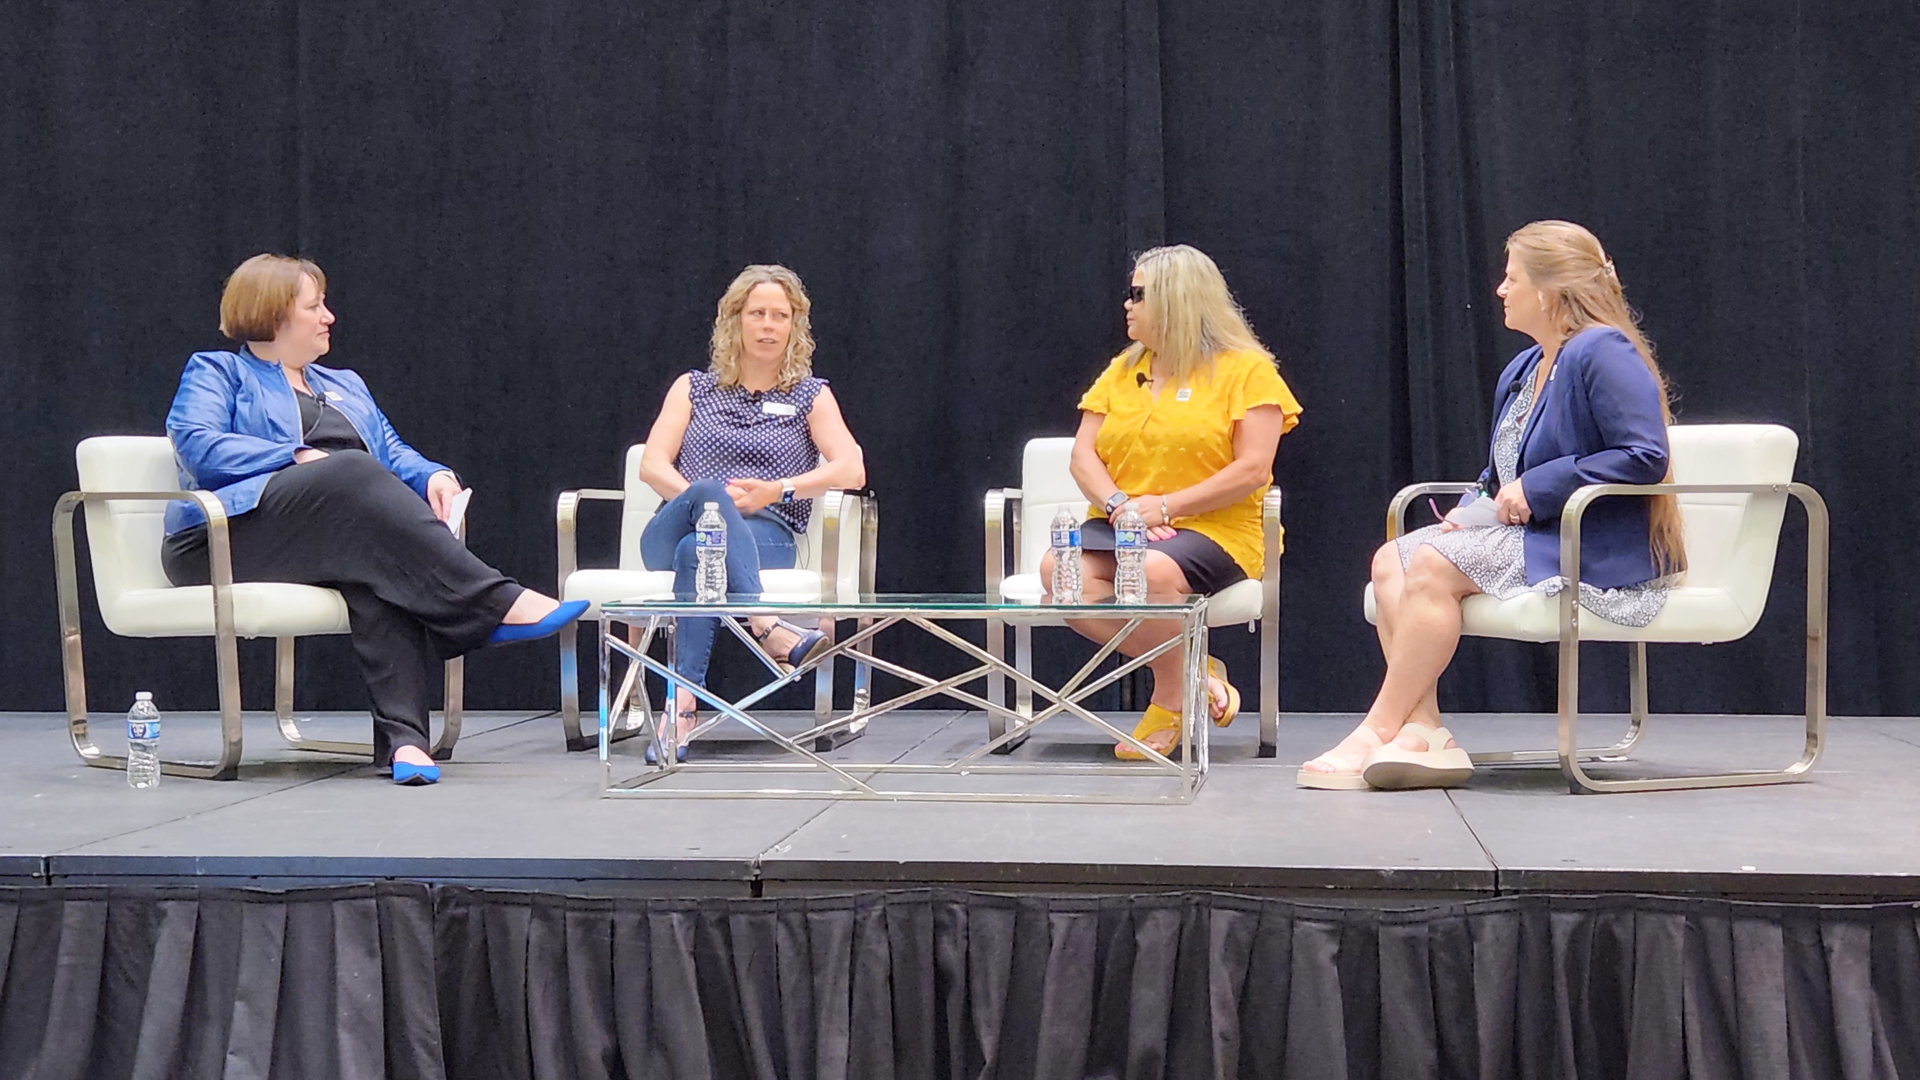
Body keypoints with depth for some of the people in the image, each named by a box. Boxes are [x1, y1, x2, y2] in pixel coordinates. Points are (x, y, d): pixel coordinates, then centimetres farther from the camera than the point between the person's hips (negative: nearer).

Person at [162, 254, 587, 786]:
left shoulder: (345, 385, 33)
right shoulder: (214, 372, 16)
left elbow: (394, 453, 21)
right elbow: (198, 446, -4)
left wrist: (434, 476, -2)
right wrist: (299, 457, -15)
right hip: (227, 540, -4)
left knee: (384, 558, -36)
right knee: (353, 474, -34)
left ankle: (403, 736, -51)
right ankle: (502, 604, -42)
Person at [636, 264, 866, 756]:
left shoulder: (811, 395, 18)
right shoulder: (693, 388, 22)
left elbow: (851, 470, 0)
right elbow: (652, 465, 8)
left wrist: (778, 489, -15)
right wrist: (702, 497, -13)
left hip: (764, 537, -1)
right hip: (671, 532, 1)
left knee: (697, 551, -39)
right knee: (710, 493, -39)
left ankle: (683, 704, -50)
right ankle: (766, 628, -55)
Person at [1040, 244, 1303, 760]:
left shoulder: (1246, 369, -1)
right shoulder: (1122, 371, 17)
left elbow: (1252, 471, -10)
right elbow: (1083, 455, 9)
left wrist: (1164, 506, -16)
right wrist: (1118, 503, -12)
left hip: (1212, 529, -5)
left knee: (1152, 572, -39)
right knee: (1057, 570, -27)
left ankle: (1171, 699, -12)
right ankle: (1195, 673, -14)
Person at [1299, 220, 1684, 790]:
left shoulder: (1603, 353, -12)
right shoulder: (1521, 370, 17)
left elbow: (1646, 456, -21)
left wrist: (1537, 486, -19)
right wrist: (1472, 507, 3)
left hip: (1595, 552, -10)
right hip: (1527, 535, 10)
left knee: (1434, 564, -24)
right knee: (1392, 559, -8)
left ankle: (1375, 734, -18)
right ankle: (1422, 732, -20)